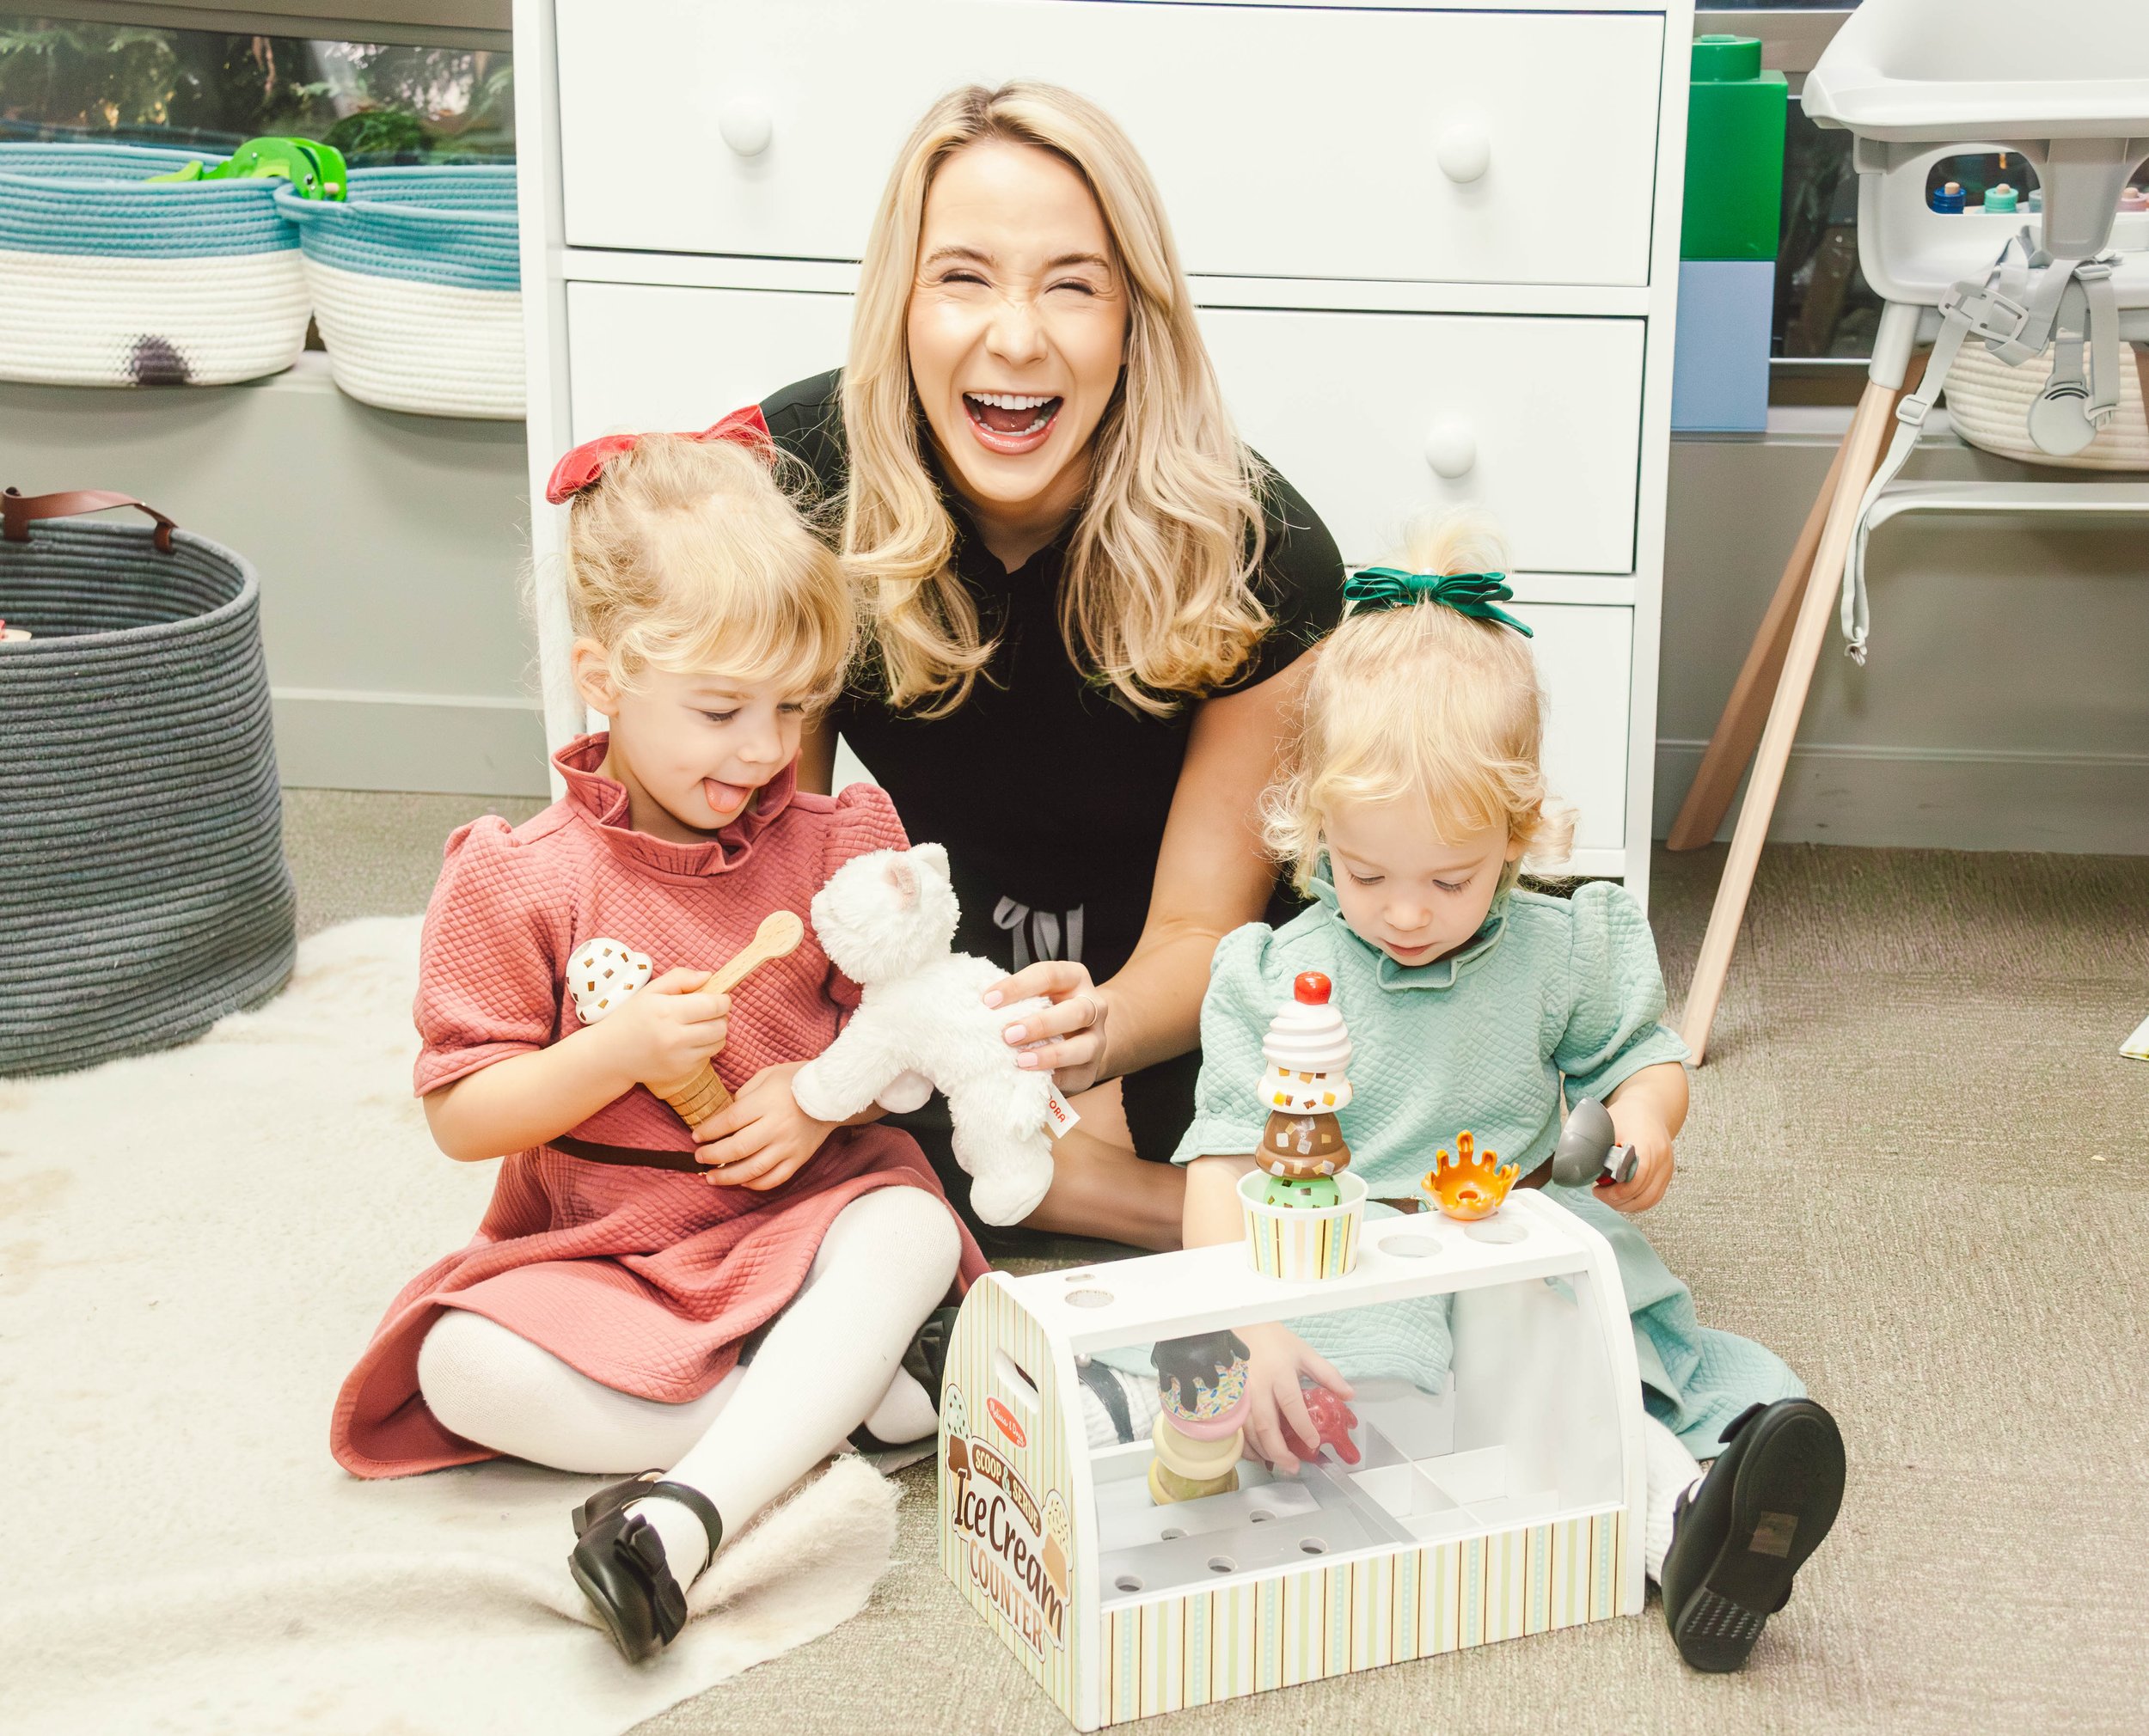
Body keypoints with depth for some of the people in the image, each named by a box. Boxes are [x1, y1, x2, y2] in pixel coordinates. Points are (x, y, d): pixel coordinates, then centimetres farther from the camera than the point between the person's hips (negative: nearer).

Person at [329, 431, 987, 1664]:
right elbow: (460, 1118, -6)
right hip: (597, 1257, -1)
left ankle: (690, 1511, -40)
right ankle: (845, 1390, -25)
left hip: (798, 1219, 1)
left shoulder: (837, 845, 1)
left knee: (912, 1227, -31)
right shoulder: (518, 881, -7)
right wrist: (618, 1051, -22)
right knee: (463, 1364, -29)